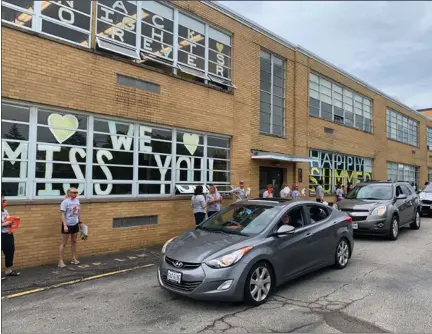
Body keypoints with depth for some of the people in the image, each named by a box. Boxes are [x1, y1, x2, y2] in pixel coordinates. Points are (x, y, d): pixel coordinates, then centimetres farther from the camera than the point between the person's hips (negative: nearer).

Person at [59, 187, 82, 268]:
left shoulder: (77, 200, 3)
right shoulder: (65, 202, -15)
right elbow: (63, 214, -17)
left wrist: (80, 222, 14)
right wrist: (65, 225, -23)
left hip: (75, 224, 7)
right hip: (67, 225, -6)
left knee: (74, 241, 16)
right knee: (64, 243, 2)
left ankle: (74, 258, 28)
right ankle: (61, 261, 9)